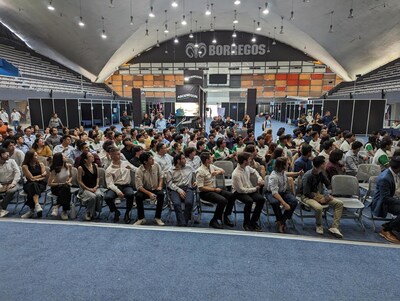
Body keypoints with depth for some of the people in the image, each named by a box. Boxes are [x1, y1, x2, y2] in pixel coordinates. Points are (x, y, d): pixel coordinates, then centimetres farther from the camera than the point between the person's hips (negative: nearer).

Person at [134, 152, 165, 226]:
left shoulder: (156, 165, -7)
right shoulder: (139, 171, -17)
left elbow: (161, 176, 6)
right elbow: (139, 186, -19)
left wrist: (160, 186, -10)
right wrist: (149, 193, -31)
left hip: (155, 189, 2)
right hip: (144, 190, -2)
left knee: (161, 194, -31)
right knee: (138, 196, -33)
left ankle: (157, 217, -14)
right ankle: (141, 218, -12)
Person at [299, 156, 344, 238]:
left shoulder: (321, 174, 2)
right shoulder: (308, 175, -21)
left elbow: (328, 184, 16)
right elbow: (306, 193, -22)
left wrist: (329, 195, -2)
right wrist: (319, 199, -20)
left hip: (317, 194, 8)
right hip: (307, 196, -8)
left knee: (339, 203, -7)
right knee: (319, 207, -38)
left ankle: (334, 227, -7)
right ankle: (319, 226, -7)